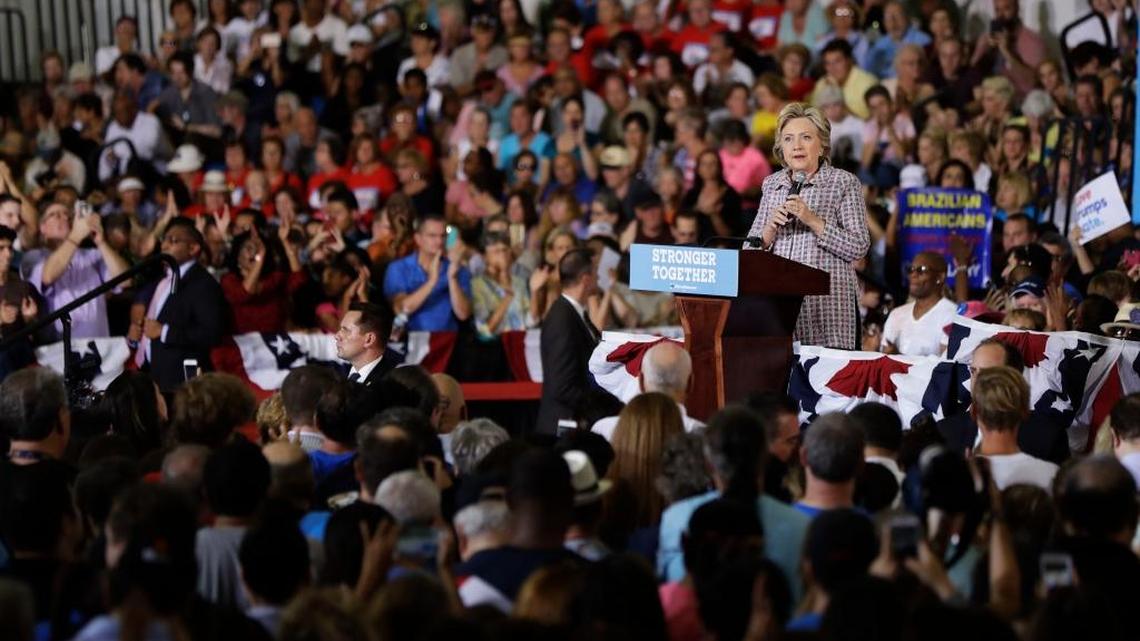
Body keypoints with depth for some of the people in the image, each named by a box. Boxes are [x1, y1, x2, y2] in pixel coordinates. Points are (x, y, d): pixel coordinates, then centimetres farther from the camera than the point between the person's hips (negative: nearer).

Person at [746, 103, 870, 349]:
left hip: (826, 303, -3)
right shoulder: (772, 184, 15)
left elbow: (859, 246, -6)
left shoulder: (844, 183, 3)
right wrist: (772, 227, -6)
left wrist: (813, 221, -14)